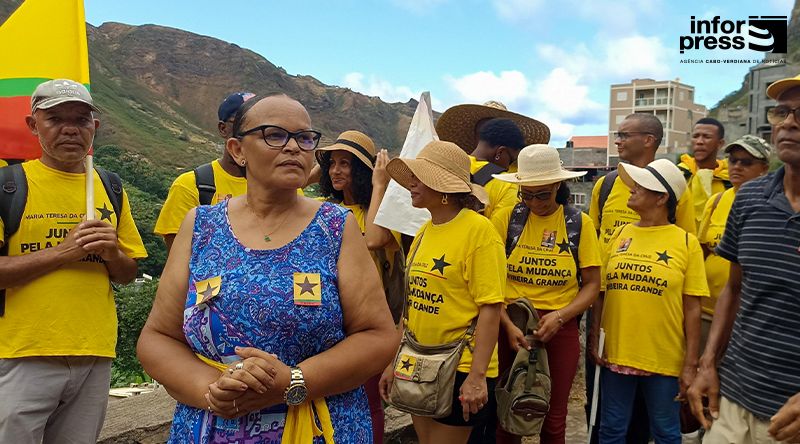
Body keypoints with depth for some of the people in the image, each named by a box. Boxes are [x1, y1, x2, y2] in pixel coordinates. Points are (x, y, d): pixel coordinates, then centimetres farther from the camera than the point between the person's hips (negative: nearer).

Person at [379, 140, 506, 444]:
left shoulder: (478, 229, -15)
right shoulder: (424, 232, 5)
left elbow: (490, 308, -17)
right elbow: (414, 303, 11)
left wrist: (477, 375, -20)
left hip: (460, 369, -7)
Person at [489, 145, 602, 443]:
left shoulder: (579, 223, 0)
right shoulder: (505, 219, -2)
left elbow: (592, 285, 0)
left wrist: (559, 316, -15)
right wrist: (509, 325, -16)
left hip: (560, 328, 0)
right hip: (510, 325, 0)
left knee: (553, 420, 11)